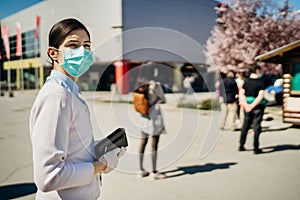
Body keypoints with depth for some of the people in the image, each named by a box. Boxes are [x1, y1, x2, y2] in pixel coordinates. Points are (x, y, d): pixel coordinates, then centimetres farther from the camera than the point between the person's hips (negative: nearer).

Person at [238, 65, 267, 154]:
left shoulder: (246, 81, 1)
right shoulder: (261, 82, -9)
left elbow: (241, 94, -6)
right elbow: (260, 96, -17)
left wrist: (246, 105, -13)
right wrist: (252, 106, -17)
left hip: (247, 105, 3)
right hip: (258, 105, -3)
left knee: (245, 125, 14)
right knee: (257, 126, 3)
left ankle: (241, 146, 20)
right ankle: (256, 148, 6)